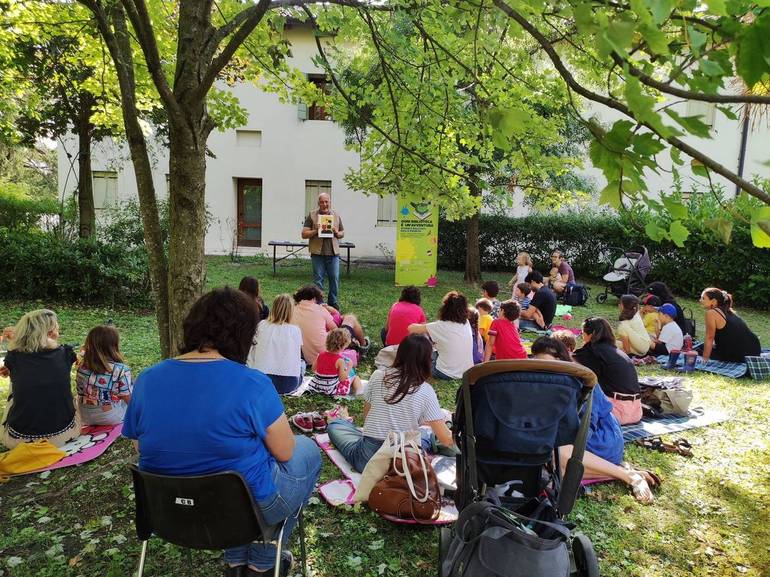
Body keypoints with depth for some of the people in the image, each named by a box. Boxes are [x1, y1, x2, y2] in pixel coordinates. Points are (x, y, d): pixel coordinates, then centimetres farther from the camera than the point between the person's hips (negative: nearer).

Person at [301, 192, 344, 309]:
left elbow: (342, 233, 18)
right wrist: (315, 231, -15)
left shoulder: (336, 216, 13)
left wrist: (337, 233, -3)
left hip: (333, 252, 3)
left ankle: (333, 302, 21)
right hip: (318, 252, -2)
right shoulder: (312, 215, 3)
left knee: (335, 279, 6)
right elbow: (304, 234, 0)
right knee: (318, 280, 3)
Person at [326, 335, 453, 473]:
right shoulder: (425, 391, -7)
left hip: (367, 460, 1)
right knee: (429, 434, 28)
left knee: (334, 424, 23)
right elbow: (446, 439, -6)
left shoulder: (377, 376, -2)